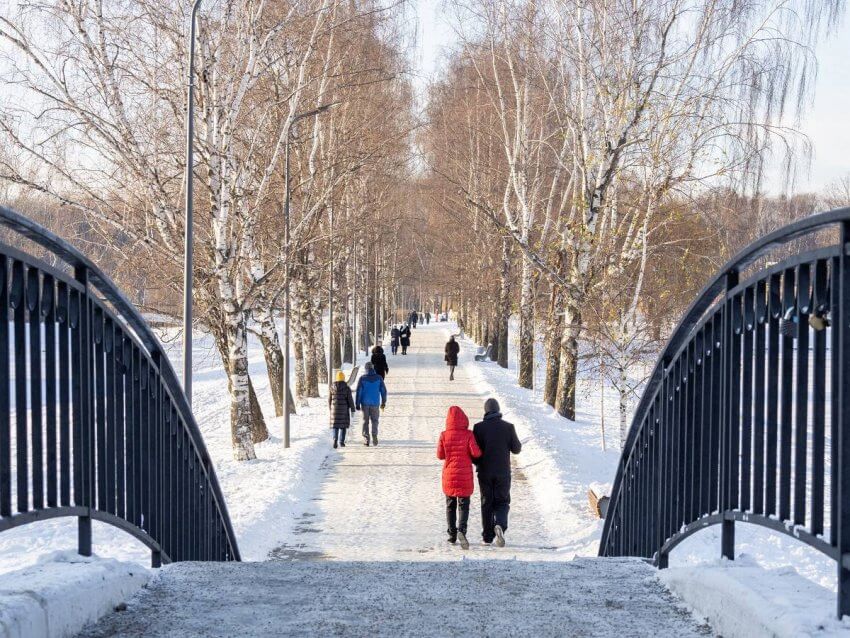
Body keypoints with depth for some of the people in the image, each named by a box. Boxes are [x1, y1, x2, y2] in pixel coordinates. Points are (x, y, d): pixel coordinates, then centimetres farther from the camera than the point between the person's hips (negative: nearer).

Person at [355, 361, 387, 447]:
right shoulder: (378, 377, -5)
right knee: (375, 420, 15)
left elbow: (358, 392, -10)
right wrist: (383, 402, 11)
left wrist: (357, 404, -4)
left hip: (365, 403, 0)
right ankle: (374, 436, -4)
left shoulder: (362, 378, -8)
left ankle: (366, 439, 6)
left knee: (365, 421, 10)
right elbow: (383, 390, -1)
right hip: (375, 403, 0)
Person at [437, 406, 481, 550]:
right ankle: (461, 530, -22)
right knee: (463, 505, 1)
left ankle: (452, 535, 19)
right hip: (465, 476, -2)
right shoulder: (468, 434, -9)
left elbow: (440, 455, -1)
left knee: (450, 506, 15)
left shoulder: (444, 435, -5)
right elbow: (476, 453, -15)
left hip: (449, 476, 2)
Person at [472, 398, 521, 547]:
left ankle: (488, 535, 12)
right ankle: (500, 525, -19)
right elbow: (516, 449, -1)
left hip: (485, 472, 0)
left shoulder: (479, 427, -7)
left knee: (486, 503, 11)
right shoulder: (508, 427, -6)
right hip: (503, 472, 0)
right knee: (502, 501, 9)